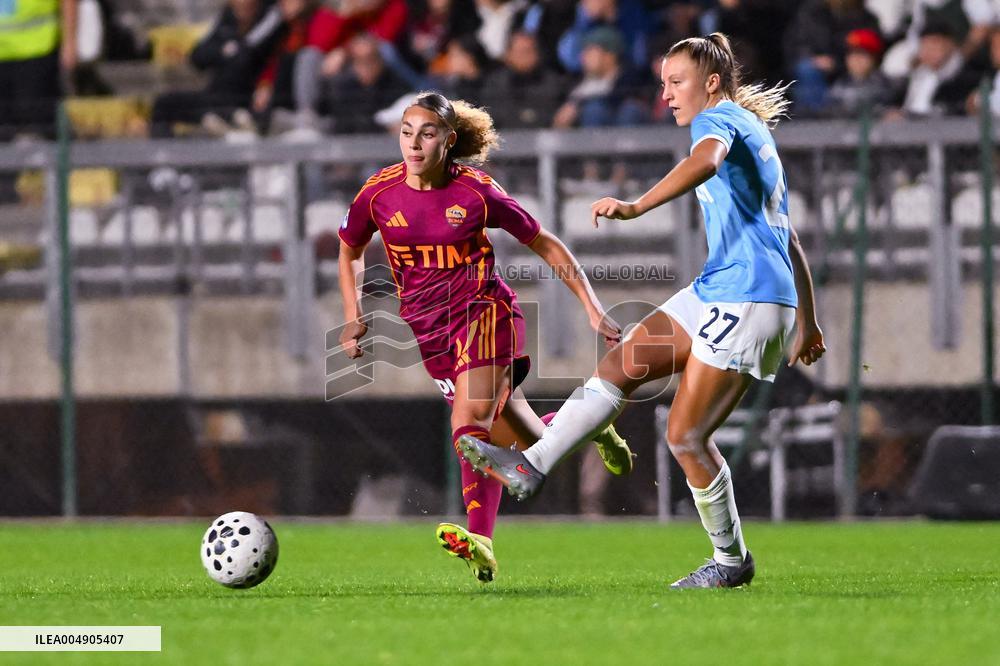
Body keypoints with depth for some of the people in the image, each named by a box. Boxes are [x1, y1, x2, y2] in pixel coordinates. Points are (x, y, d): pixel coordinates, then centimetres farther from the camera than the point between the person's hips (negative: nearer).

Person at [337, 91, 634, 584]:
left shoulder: (477, 193, -11)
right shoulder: (378, 193, -4)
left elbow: (545, 245, -1)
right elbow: (350, 253, 16)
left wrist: (593, 309, -3)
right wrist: (354, 317, 4)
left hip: (483, 309, -4)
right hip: (427, 330, 4)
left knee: (471, 419, -28)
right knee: (520, 437, 8)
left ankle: (480, 543, -39)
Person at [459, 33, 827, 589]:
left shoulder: (720, 119, -5)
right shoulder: (755, 134, 25)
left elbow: (706, 160, -32)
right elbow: (789, 239, 30)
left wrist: (637, 207, -44)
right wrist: (808, 322, 34)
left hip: (745, 300, -10)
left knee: (685, 435, -7)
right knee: (621, 364, 0)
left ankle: (731, 560, 7)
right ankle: (532, 466, -7)